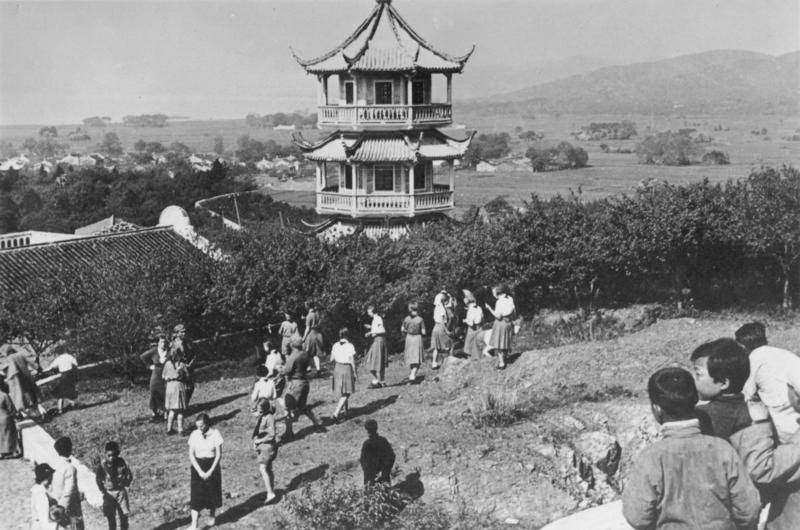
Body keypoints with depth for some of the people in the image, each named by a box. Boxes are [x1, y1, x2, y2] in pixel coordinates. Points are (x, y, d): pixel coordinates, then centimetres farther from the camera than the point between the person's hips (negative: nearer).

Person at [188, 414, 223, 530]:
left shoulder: (215, 434, -11)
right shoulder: (194, 434, -7)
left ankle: (212, 516, 37)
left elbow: (219, 455, -9)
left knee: (212, 493, 11)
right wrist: (200, 471, -14)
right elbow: (191, 455, -6)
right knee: (196, 495, -5)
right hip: (197, 466, 1)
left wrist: (210, 471, -15)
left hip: (212, 466, -1)